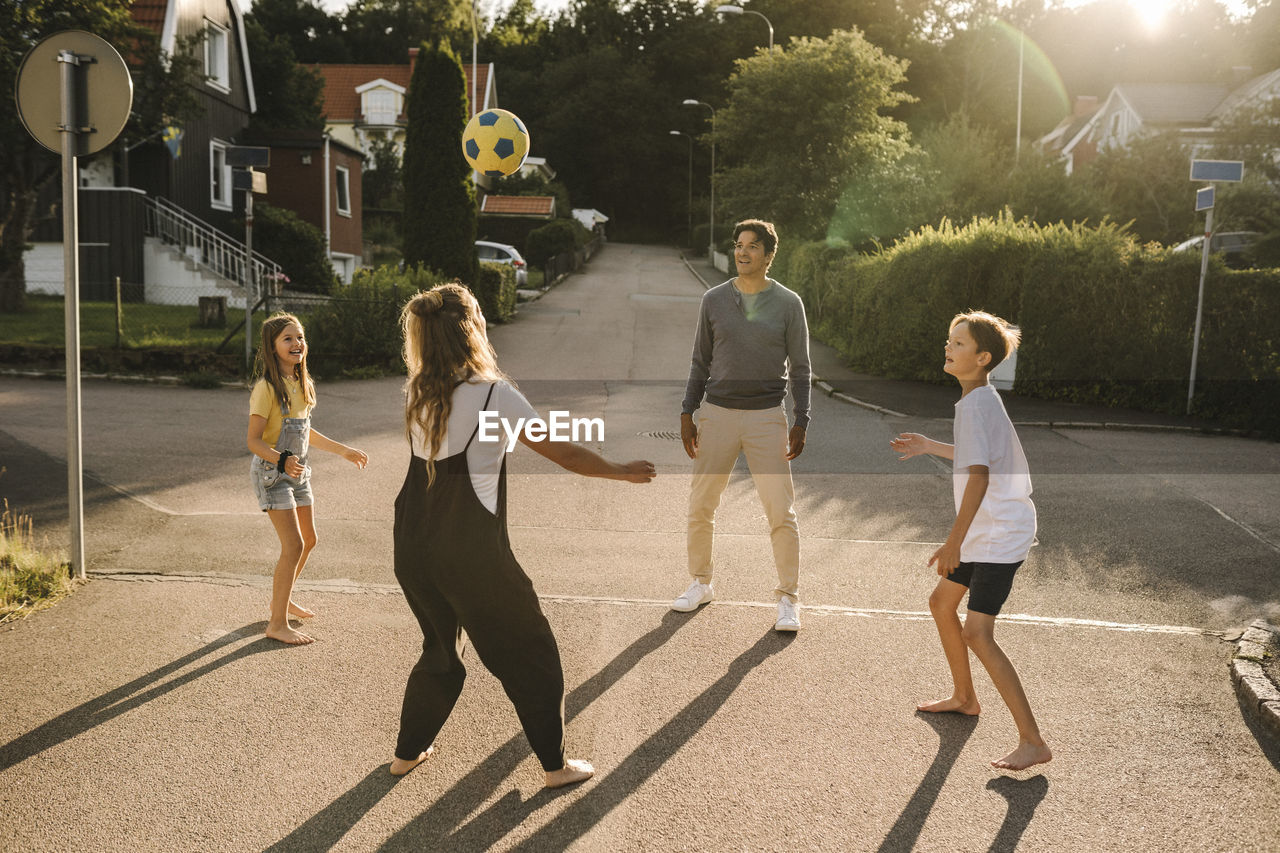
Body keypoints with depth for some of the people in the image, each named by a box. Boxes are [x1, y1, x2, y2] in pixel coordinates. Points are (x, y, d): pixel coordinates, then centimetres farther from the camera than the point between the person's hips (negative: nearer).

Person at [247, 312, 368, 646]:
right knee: (294, 546, -13)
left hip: (297, 472, 9)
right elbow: (254, 441, -20)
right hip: (271, 472, -9)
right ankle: (277, 624, -3)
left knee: (308, 540, 17)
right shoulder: (267, 387, -18)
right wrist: (282, 460, -37)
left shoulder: (301, 383, 7)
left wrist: (344, 451, 21)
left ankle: (281, 599, 38)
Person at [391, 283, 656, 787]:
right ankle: (555, 764, 19)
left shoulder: (416, 393, 2)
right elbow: (564, 453, -9)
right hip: (471, 552, -6)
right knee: (530, 654, 10)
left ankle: (408, 751, 37)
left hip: (414, 547, 7)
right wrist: (621, 472, 3)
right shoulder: (494, 395, -14)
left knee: (440, 647, 26)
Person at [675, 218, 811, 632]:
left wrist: (802, 420, -3)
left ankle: (788, 598, 10)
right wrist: (687, 413, 5)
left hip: (767, 416, -2)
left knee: (781, 512, -3)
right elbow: (700, 362, 10)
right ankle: (701, 583, 26)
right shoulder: (714, 300, 5)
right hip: (717, 412, 2)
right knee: (700, 507, 7)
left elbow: (799, 368, 4)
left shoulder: (788, 303, 1)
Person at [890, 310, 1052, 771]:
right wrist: (930, 447, 26)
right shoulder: (979, 400, 10)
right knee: (941, 603, 21)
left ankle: (1033, 741, -9)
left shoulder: (976, 405, -21)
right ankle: (964, 697, 40)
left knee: (978, 634, -14)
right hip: (985, 532, 11)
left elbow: (978, 476, -28)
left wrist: (954, 541, -27)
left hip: (1000, 534, -11)